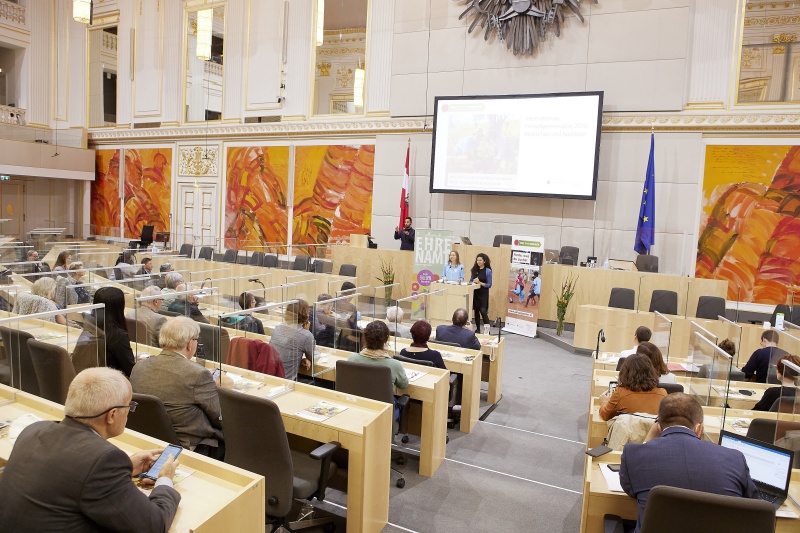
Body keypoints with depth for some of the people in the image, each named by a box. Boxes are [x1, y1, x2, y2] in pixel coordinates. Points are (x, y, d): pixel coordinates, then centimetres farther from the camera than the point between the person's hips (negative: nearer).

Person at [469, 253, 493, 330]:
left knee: (483, 311, -11)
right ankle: (478, 329, 18)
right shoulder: (474, 270, 6)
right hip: (475, 293, 4)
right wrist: (473, 282, -11)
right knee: (476, 311, 8)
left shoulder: (488, 271, -6)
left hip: (483, 294, -4)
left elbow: (489, 285, -7)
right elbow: (470, 281, 11)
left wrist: (480, 283, -19)